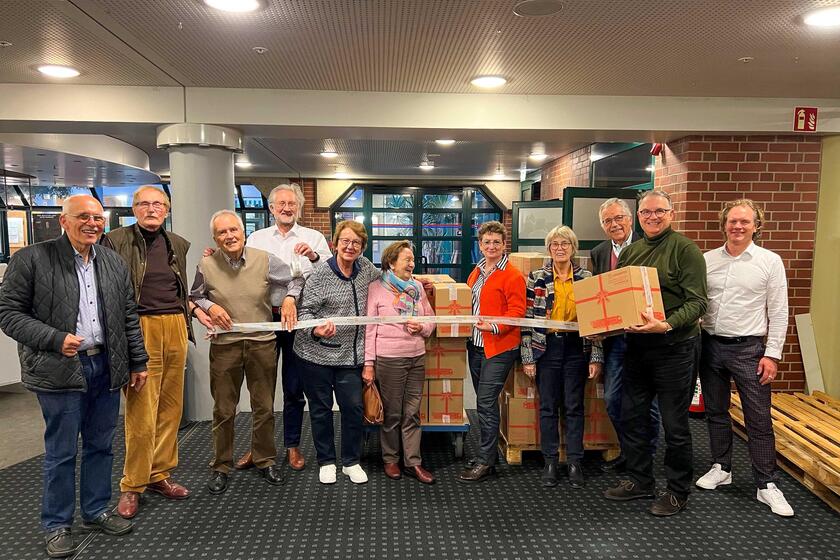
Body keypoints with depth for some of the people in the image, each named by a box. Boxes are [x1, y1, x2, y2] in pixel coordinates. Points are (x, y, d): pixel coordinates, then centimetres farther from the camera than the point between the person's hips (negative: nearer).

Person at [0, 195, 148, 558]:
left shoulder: (113, 262, 9)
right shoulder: (31, 259, -6)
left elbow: (129, 316, 13)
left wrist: (138, 362, 11)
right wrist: (55, 340, -18)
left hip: (106, 368, 5)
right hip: (60, 371, -4)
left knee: (101, 446, 14)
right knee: (61, 452, 6)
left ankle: (96, 512, 30)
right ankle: (57, 525, 23)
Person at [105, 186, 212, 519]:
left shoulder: (178, 244, 15)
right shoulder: (117, 240, 0)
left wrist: (196, 311, 9)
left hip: (175, 328, 5)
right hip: (139, 330, -5)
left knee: (171, 407, 9)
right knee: (141, 413, -4)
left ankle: (159, 475, 23)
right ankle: (132, 485, 12)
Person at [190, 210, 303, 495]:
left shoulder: (265, 260, -3)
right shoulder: (206, 266, -2)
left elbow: (296, 279, 9)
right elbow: (194, 297, 12)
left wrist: (289, 298, -8)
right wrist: (209, 307, -7)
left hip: (262, 342, 0)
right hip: (224, 344, 0)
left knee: (264, 407, 11)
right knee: (223, 410, 9)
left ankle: (266, 460, 29)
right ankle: (221, 466, 26)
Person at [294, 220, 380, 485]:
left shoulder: (365, 267, 4)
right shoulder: (319, 274, -11)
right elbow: (305, 311, -11)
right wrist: (316, 330, -30)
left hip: (350, 355, 4)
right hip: (317, 354, -3)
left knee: (353, 408, 4)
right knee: (321, 409, 9)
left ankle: (351, 461, 22)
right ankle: (326, 461, 26)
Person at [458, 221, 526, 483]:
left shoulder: (512, 275, -9)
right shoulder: (476, 272, 15)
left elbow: (517, 311, -14)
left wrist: (495, 326, -22)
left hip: (499, 348, -7)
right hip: (475, 344, 8)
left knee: (486, 402, -7)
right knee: (484, 401, 14)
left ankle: (485, 462, 4)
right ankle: (487, 453, 25)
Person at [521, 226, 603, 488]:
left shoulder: (587, 278, 3)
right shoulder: (536, 278, 0)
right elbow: (527, 320, -1)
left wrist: (596, 357, -1)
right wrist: (527, 357, -5)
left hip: (576, 348, 1)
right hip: (546, 348, 0)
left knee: (574, 407, 7)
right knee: (548, 406, 7)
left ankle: (575, 463, 19)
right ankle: (550, 462, 19)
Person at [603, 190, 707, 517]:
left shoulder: (685, 249, -8)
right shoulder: (630, 252, 11)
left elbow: (697, 302, -15)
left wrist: (666, 325, -29)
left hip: (674, 347, -6)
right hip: (636, 345, 7)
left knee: (674, 424, 5)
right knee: (631, 416, 14)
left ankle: (678, 491, 23)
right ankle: (639, 480, 31)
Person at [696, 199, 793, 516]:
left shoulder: (770, 261, -3)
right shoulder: (708, 259, 4)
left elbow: (778, 312, -3)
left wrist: (772, 354, -8)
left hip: (748, 348, -3)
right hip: (710, 345, 3)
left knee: (759, 419, 1)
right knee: (716, 412, 14)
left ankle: (767, 485, 12)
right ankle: (721, 468, 30)